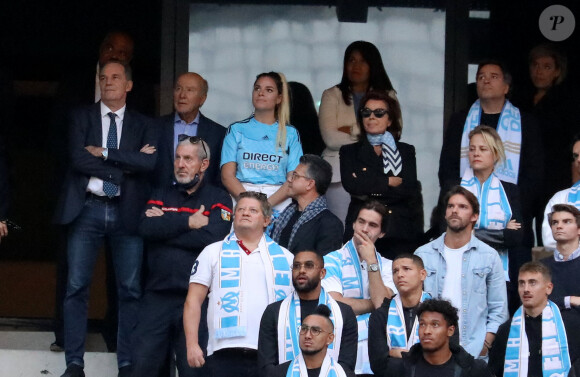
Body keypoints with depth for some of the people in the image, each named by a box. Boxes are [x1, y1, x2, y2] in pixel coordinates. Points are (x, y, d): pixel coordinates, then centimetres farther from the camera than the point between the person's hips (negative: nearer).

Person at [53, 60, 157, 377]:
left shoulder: (142, 125, 11)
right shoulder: (82, 117, 9)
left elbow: (150, 163, -8)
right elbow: (78, 158, -7)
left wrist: (104, 153, -10)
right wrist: (127, 163, -8)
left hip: (126, 212, 1)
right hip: (87, 209, -1)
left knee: (130, 290, 0)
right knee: (77, 287, -3)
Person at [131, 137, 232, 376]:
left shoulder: (218, 199, 7)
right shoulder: (162, 196, 18)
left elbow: (213, 237, -12)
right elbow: (146, 228, -1)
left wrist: (165, 225, -4)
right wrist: (188, 222, -7)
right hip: (157, 295, 3)